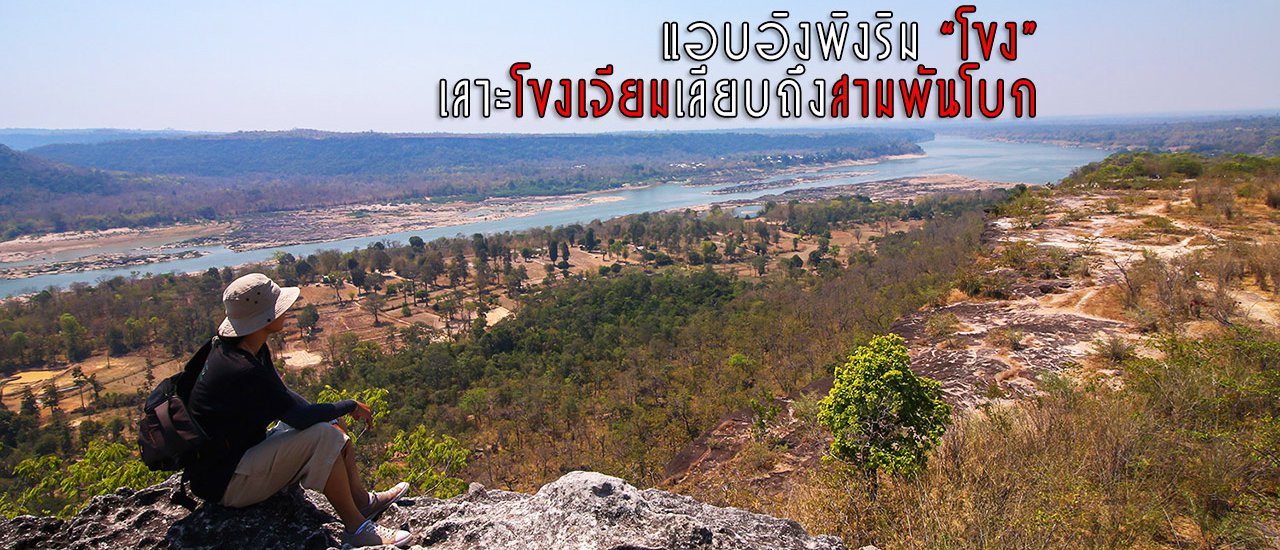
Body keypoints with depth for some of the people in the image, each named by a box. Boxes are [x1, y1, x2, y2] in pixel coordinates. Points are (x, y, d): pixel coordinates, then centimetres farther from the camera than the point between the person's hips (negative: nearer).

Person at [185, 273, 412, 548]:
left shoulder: (254, 350, -1)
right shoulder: (240, 371, -31)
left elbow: (283, 394, 8)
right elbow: (299, 416, -28)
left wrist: (336, 414, -5)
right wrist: (351, 406, -13)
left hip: (245, 449, 10)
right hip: (223, 482, -10)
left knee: (332, 424, 7)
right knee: (323, 437, -25)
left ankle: (363, 500, 16)